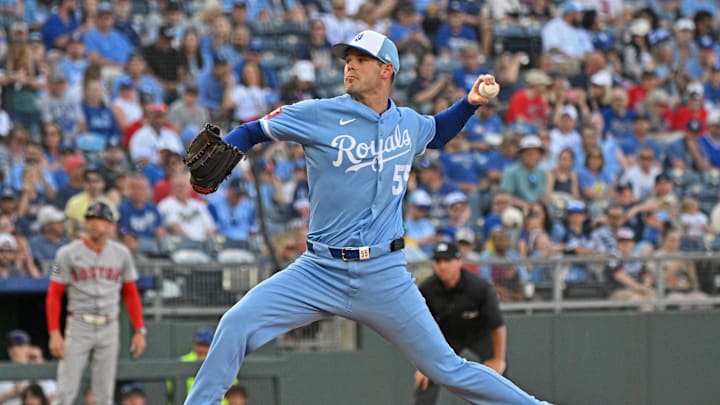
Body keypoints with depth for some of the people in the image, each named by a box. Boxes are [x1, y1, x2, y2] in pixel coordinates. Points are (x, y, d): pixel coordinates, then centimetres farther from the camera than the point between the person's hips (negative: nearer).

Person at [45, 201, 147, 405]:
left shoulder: (121, 254, 7)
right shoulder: (68, 253, -1)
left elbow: (131, 294, 13)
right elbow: (54, 295, -2)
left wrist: (139, 331, 5)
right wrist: (54, 333, -11)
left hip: (109, 326, 3)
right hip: (79, 325, -3)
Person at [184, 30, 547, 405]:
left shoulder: (408, 124, 7)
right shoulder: (318, 115, -4)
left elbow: (436, 133, 31)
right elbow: (252, 131, 4)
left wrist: (471, 102, 15)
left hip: (384, 274, 1)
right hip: (320, 271, -1)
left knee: (447, 370, 2)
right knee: (235, 325, -19)